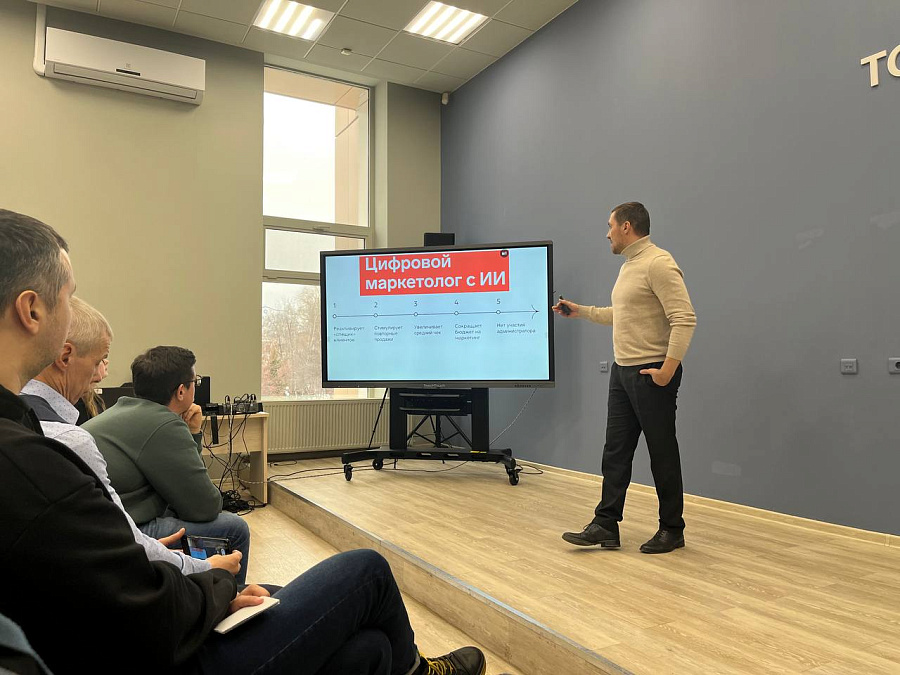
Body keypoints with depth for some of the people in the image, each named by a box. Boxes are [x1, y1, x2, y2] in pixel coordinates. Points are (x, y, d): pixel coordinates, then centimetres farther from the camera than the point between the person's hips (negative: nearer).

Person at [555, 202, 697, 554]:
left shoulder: (658, 264, -16)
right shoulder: (628, 266, 15)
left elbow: (685, 319, -22)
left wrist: (667, 370, -24)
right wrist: (581, 311, 26)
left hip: (652, 374, -9)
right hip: (622, 371, 10)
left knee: (662, 454, 4)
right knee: (615, 451, 9)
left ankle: (672, 530, 19)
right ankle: (606, 525, 15)